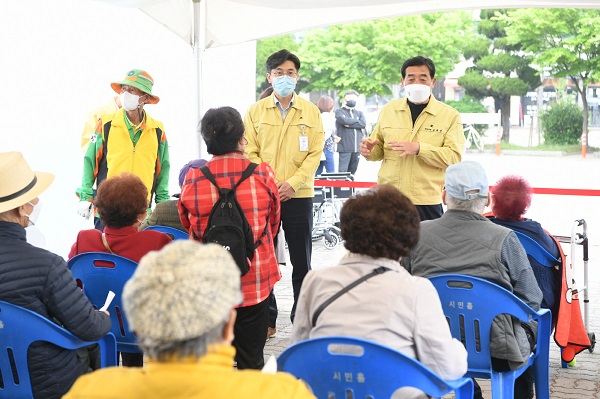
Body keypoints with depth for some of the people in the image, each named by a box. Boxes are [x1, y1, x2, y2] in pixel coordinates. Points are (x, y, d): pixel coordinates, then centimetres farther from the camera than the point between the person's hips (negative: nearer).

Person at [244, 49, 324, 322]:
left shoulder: (310, 111, 5)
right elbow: (250, 153, 2)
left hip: (299, 195, 0)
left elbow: (315, 153, 0)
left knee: (301, 259, 4)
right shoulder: (256, 111, 6)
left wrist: (293, 183, -12)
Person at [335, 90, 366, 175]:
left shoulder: (359, 113, 16)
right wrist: (357, 121, -1)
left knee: (353, 170, 10)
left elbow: (363, 124, -2)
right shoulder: (339, 111, 5)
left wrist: (350, 125, -9)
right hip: (345, 146, -4)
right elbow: (344, 120, -15)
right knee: (343, 170, -10)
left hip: (357, 147, 4)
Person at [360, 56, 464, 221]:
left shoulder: (450, 115, 2)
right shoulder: (388, 110, 12)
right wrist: (370, 151, -5)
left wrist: (419, 148, -20)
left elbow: (454, 157, -8)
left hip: (427, 201, -2)